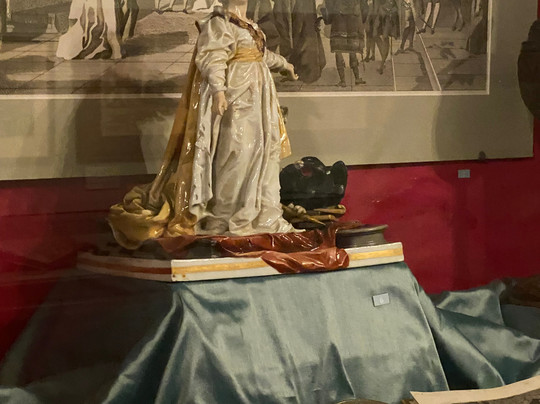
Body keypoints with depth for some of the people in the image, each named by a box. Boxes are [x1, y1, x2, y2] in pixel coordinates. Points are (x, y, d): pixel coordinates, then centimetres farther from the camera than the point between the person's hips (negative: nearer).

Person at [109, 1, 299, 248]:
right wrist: (218, 90, -36)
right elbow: (212, 59, -22)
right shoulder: (219, 22, -10)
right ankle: (226, 217, -4)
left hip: (255, 99, 10)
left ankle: (258, 213, 18)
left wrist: (283, 64, 49)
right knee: (235, 152, -11)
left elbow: (262, 54, 34)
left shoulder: (248, 25, 17)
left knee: (260, 151, 10)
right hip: (234, 97, -10)